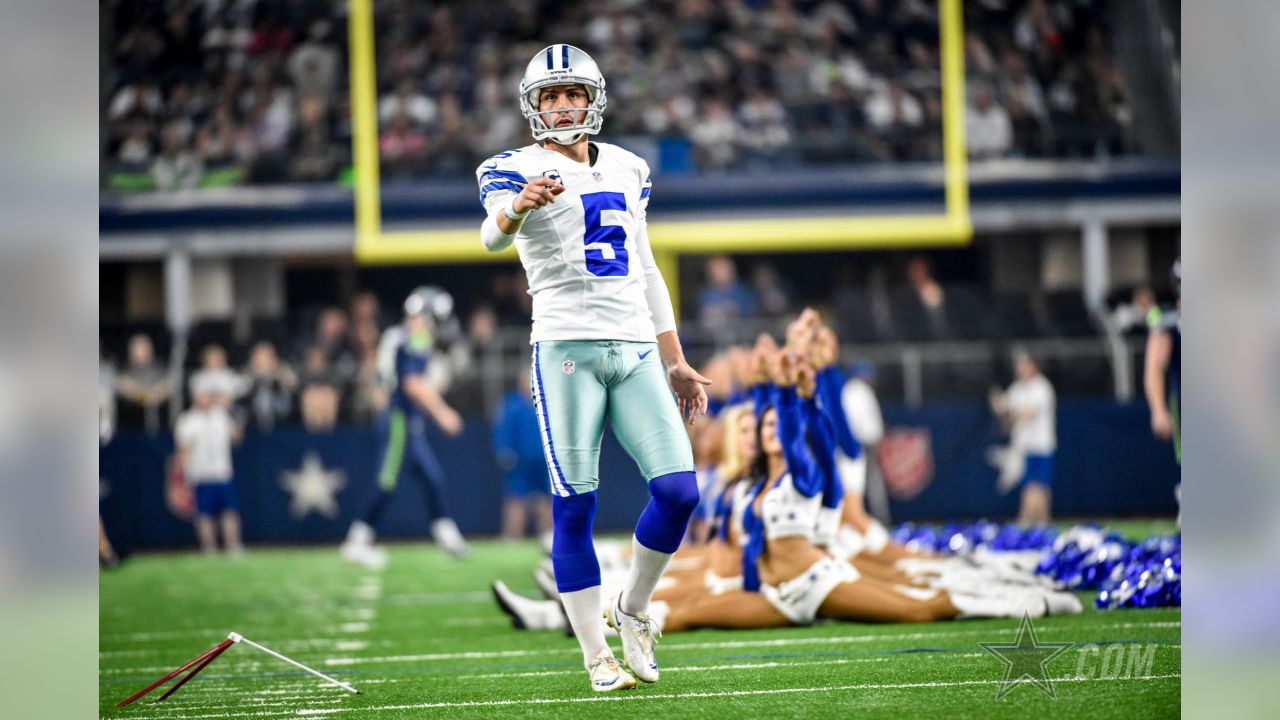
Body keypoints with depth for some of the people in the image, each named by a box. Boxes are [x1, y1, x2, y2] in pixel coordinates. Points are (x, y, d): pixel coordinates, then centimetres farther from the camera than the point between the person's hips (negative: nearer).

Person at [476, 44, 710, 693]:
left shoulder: (625, 169, 18)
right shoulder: (518, 170, 0)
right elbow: (492, 235, -22)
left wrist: (675, 361, 23)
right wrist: (518, 206, -45)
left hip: (635, 349, 5)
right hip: (565, 347, -5)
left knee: (678, 490, -7)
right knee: (574, 507, -5)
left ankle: (632, 609, 16)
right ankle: (597, 657, 2)